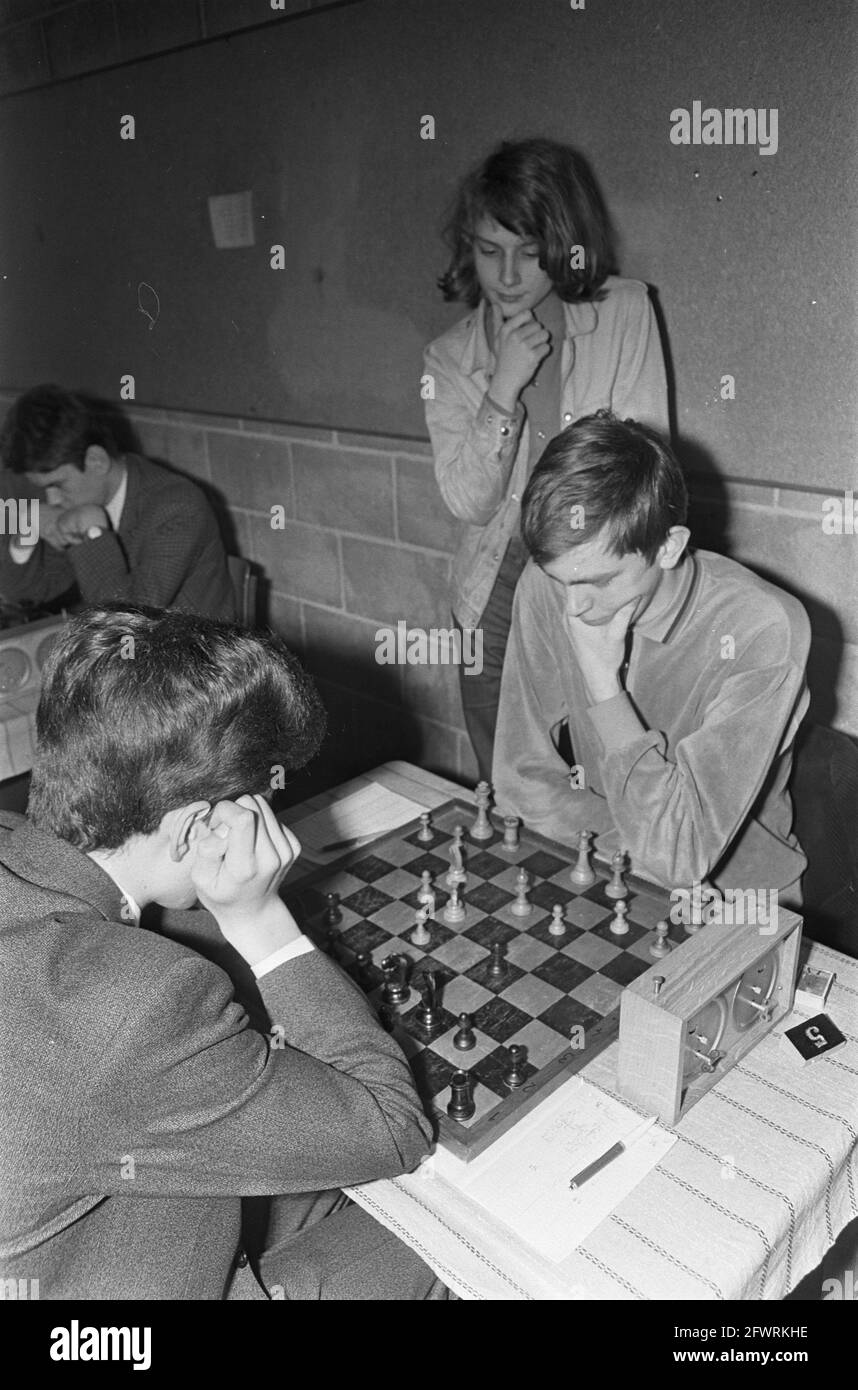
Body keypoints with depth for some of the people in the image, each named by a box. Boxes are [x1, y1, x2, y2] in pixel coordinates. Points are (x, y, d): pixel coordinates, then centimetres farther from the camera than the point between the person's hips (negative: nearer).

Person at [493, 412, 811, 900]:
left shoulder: (762, 632, -23)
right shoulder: (546, 588, -11)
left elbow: (678, 855, -26)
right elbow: (523, 782, -8)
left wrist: (602, 681, -26)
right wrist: (648, 850, -18)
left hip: (734, 900, -1)